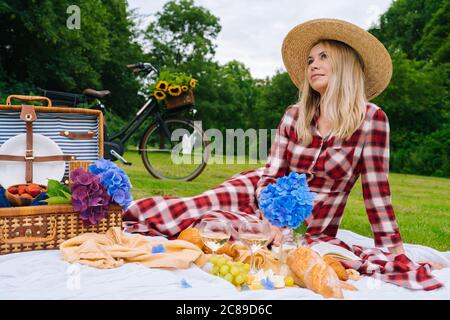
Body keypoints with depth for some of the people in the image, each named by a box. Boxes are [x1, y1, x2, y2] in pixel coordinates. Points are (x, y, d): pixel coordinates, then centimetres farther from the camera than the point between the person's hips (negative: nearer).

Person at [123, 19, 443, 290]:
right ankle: (116, 213, 4)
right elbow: (272, 175, -7)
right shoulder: (294, 115, -3)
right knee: (184, 211, -20)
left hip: (312, 230, -2)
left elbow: (377, 189, -14)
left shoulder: (371, 118, -14)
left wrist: (395, 250, -14)